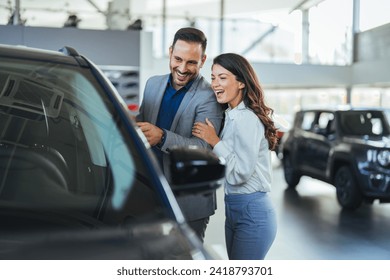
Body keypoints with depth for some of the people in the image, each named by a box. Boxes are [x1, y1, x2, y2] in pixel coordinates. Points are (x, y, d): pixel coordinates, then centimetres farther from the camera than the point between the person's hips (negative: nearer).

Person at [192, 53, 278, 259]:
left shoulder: (247, 119, -18)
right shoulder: (232, 116, 11)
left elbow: (240, 174, -22)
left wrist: (214, 141, -16)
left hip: (252, 213, -10)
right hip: (233, 208, 10)